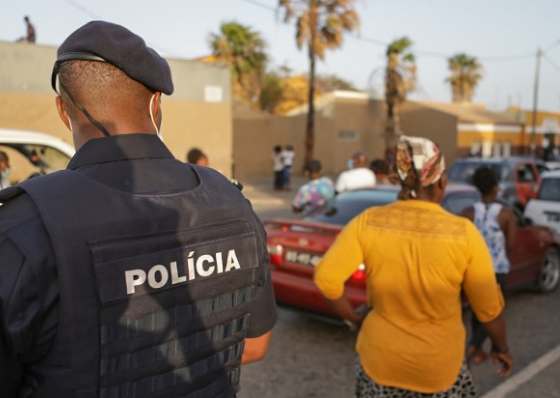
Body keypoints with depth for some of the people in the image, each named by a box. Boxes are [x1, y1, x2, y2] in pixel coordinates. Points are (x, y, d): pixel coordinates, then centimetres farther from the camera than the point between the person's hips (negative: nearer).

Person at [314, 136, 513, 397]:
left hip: (379, 359, 1)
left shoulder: (368, 222, -13)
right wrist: (501, 348, 12)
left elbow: (326, 277, -16)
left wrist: (352, 317, 1)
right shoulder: (464, 233, -15)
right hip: (439, 366, -1)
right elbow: (489, 307, -7)